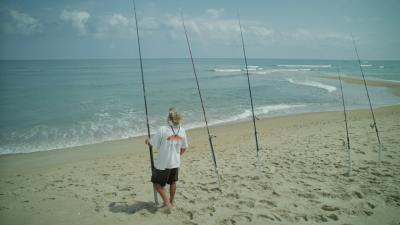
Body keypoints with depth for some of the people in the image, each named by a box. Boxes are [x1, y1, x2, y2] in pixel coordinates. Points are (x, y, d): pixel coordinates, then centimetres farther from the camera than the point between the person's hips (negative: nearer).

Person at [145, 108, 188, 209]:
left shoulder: (162, 130, -20)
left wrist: (147, 141, 11)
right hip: (175, 162, 5)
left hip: (163, 163, -5)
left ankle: (166, 201, 2)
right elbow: (184, 148, 6)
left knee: (157, 183, 12)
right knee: (173, 182, 21)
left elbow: (152, 143, -11)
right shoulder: (182, 130, -4)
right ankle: (171, 202, 33)